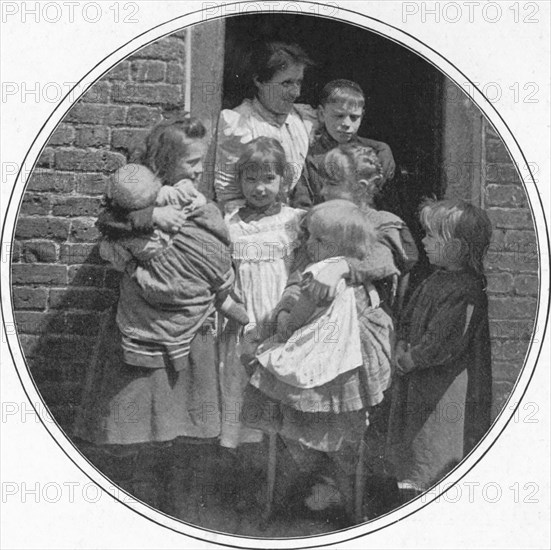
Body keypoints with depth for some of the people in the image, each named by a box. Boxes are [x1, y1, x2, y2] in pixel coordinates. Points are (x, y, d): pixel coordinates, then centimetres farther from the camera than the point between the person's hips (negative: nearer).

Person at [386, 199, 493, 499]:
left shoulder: (465, 293, -23)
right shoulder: (435, 281, 7)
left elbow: (441, 343, -25)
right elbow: (408, 318, 15)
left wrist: (410, 360, -14)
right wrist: (401, 347, -1)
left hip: (448, 389, -9)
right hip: (420, 384, 9)